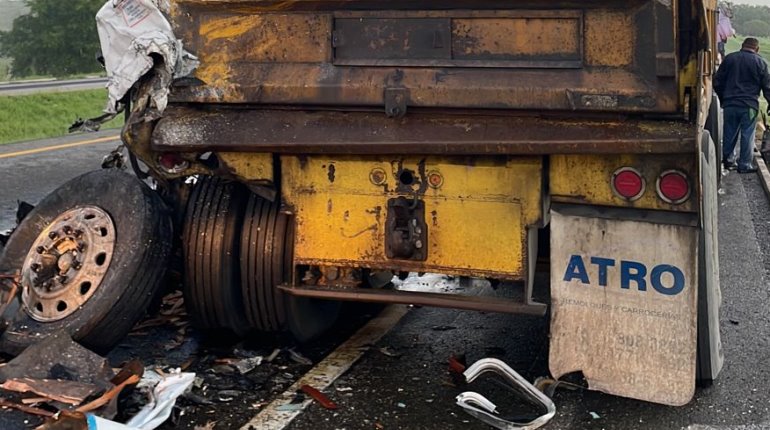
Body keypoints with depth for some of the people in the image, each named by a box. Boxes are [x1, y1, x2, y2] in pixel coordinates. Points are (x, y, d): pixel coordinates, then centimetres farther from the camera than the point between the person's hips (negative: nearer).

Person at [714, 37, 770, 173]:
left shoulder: (729, 58, 6)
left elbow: (717, 82, 8)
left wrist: (723, 99, 20)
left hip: (730, 104, 3)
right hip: (749, 106, -3)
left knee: (729, 133, 12)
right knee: (747, 135, 3)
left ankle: (728, 160, 20)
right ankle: (745, 165, 6)